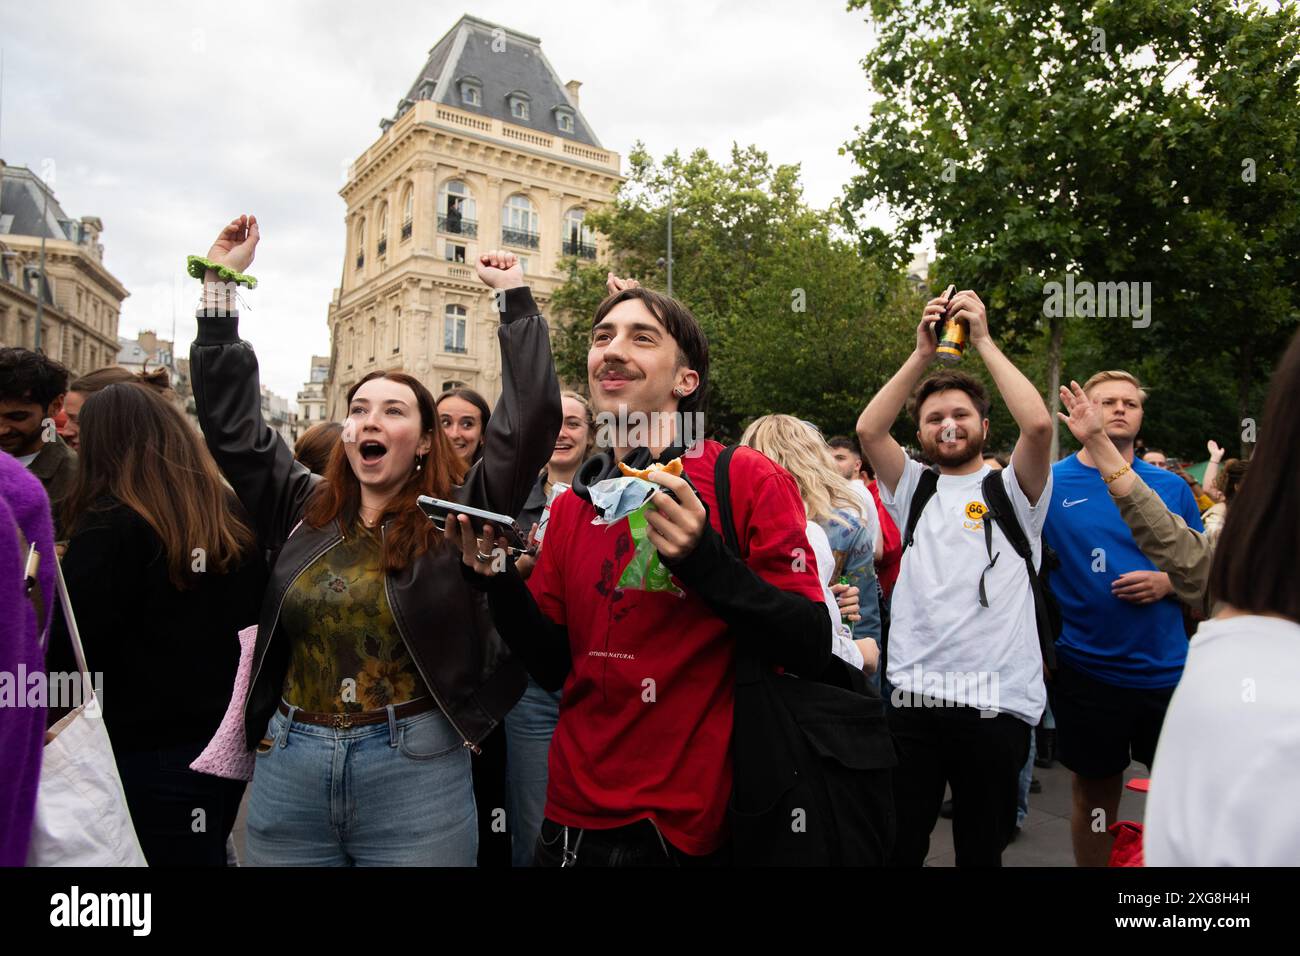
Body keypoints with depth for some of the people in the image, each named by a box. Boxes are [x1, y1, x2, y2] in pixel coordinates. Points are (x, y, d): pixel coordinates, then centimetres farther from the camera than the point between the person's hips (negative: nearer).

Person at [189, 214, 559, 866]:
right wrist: (221, 282, 6)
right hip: (287, 770, 4)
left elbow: (531, 421, -12)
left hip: (416, 772, -3)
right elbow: (228, 420, 8)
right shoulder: (302, 508, 7)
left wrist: (515, 297, -9)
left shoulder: (459, 512, -4)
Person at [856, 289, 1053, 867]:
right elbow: (869, 429, -2)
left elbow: (1038, 424, -13)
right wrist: (922, 353, -4)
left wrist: (983, 342, -7)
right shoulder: (914, 490, 12)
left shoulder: (1011, 491, 5)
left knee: (981, 850, 12)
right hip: (913, 695, 2)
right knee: (898, 846, 8)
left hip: (997, 700, -1)